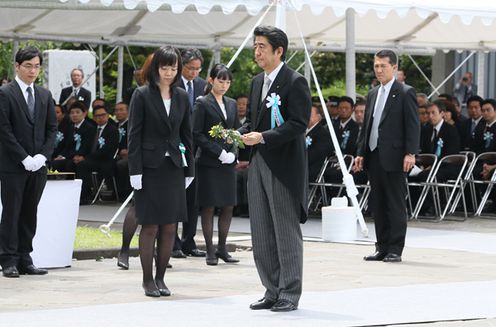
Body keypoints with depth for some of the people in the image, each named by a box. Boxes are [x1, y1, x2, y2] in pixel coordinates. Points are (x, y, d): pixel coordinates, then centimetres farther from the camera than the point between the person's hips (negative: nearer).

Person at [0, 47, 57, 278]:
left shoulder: (45, 95, 13)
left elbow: (52, 128, 11)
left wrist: (42, 156, -3)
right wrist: (24, 158, -14)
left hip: (38, 165, 5)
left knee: (30, 213, 7)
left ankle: (24, 259, 11)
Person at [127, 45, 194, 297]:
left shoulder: (181, 97, 10)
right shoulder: (142, 95, -3)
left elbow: (186, 134, 14)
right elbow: (134, 135, -5)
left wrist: (189, 169, 10)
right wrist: (134, 171, -11)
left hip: (174, 167, 4)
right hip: (150, 167, -4)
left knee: (170, 227, 3)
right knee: (150, 226, -3)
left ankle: (160, 277, 12)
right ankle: (148, 279, 5)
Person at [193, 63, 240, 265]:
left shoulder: (232, 104, 14)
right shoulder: (202, 104, -4)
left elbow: (237, 131, 16)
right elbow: (197, 135, -8)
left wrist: (232, 153, -2)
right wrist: (219, 152, -14)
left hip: (228, 163, 5)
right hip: (209, 163, -5)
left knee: (228, 207, 5)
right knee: (209, 207, -2)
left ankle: (222, 248, 14)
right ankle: (210, 251, 3)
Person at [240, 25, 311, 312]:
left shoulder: (295, 82, -9)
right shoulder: (257, 82, 16)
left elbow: (299, 124, -17)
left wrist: (263, 137, -23)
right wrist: (240, 133, 2)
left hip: (285, 166, -8)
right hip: (259, 164, 8)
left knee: (287, 232, -1)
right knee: (261, 232, 10)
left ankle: (290, 294, 5)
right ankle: (273, 291, 18)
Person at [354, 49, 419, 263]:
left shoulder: (405, 93, -3)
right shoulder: (372, 94, 17)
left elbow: (413, 125, -8)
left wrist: (410, 153, -17)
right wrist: (361, 153, 12)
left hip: (393, 157, -7)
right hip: (374, 157, 7)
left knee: (396, 205, -3)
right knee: (378, 205, 9)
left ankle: (395, 250, 0)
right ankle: (382, 248, 15)